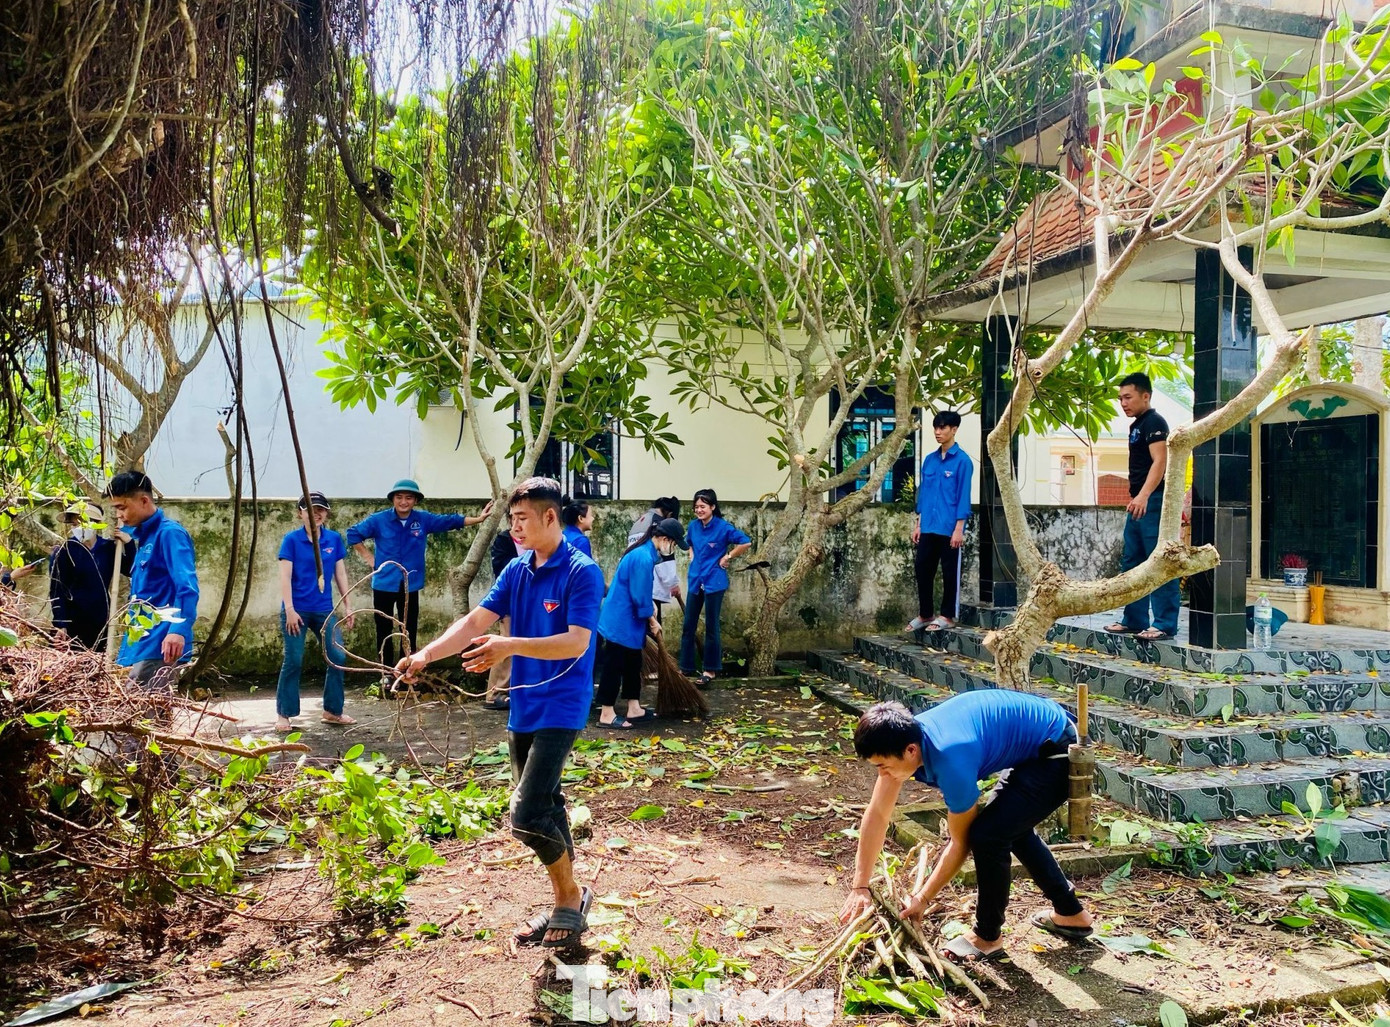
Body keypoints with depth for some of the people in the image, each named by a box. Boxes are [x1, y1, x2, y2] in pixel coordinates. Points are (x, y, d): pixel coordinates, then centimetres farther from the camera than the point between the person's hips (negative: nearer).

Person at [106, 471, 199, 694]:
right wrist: (124, 657, 27)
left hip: (159, 649, -9)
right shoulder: (143, 538, 20)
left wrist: (179, 630, -36)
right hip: (138, 647, 10)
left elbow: (187, 587, -22)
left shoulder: (169, 533, -8)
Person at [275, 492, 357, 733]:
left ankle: (333, 711, 15)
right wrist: (289, 610, -14)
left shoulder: (334, 539, 4)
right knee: (293, 661, -1)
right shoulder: (292, 539, -5)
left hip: (324, 609, 4)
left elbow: (340, 573, 9)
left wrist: (348, 605, 7)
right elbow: (285, 576, -8)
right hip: (297, 609, -4)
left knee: (338, 657, 1)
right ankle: (283, 714, 12)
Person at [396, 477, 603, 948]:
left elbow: (576, 643, -21)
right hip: (523, 708, 7)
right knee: (545, 809, 15)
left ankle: (570, 896, 12)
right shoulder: (516, 571, 8)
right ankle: (566, 904, 30)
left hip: (560, 709, -7)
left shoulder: (582, 572, -13)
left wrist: (511, 645, -30)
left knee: (527, 816, -13)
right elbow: (475, 621, 2)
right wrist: (426, 654, -12)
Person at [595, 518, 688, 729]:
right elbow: (640, 596, -21)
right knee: (614, 665, -2)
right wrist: (652, 621, -8)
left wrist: (651, 604, 6)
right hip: (620, 620, -10)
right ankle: (606, 714, 6)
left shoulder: (645, 552, 8)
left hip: (626, 620, 10)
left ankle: (634, 709, 23)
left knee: (633, 664, 15)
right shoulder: (644, 558, -24)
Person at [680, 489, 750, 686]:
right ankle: (686, 667, 19)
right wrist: (693, 560, 10)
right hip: (695, 581, 6)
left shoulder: (723, 527, -13)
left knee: (711, 626, 3)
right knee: (688, 626, 8)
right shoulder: (693, 526, 4)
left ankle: (710, 670, 14)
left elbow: (746, 543, -15)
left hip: (714, 582, -6)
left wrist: (728, 558, -10)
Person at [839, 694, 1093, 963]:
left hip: (1058, 752, -9)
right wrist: (859, 888, -3)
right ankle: (1071, 914, 40)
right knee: (1011, 825, 24)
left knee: (987, 835, -14)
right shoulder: (902, 739, -11)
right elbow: (877, 814, -4)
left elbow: (961, 843, -16)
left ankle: (987, 937, 8)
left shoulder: (951, 761, -32)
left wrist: (921, 900, -6)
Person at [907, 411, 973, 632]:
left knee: (949, 573, 5)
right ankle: (924, 614, 21)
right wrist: (918, 524, 11)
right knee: (922, 570, 9)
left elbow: (963, 496, -10)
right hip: (928, 527, 6)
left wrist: (959, 529, -13)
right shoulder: (929, 460, 11)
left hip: (949, 528, -6)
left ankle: (948, 615, 16)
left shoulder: (962, 461, -7)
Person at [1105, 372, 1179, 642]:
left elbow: (1159, 462, -20)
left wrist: (1143, 496, -32)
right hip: (1138, 503, 10)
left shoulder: (1154, 422, -9)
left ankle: (1165, 624, -6)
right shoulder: (1135, 425, 20)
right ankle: (1135, 620, 19)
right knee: (1131, 564, 12)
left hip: (1153, 502, -10)